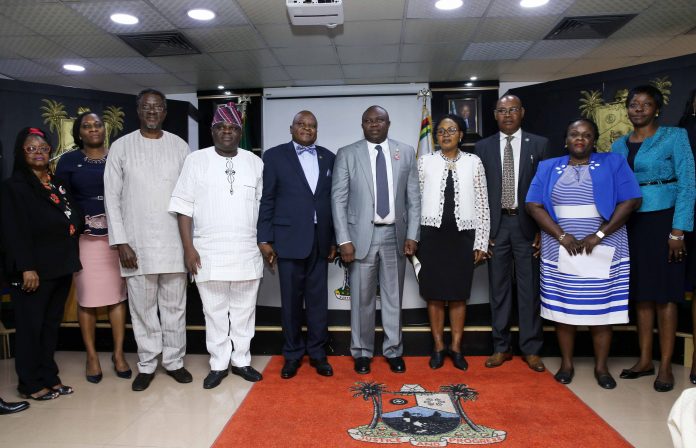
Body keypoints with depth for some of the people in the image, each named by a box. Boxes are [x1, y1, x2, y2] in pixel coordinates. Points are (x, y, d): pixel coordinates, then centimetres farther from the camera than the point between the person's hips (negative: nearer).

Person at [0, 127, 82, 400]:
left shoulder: (58, 183, 15)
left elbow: (74, 218, 18)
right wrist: (26, 267, -19)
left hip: (61, 267, 6)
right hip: (34, 269, -6)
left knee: (51, 324, 12)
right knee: (31, 326, 3)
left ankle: (49, 377, 23)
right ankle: (30, 384, 14)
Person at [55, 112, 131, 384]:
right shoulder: (68, 161, 7)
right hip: (85, 237, -1)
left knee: (117, 295, 4)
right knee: (87, 297, 3)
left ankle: (118, 354, 14)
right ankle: (92, 355, 17)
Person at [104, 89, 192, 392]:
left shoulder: (180, 146, 4)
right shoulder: (121, 147, 2)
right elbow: (112, 197, 1)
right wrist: (121, 242, -5)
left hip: (174, 241, 1)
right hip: (137, 243, 0)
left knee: (174, 305, 8)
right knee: (142, 307, 7)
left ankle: (174, 361, 22)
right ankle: (147, 365, 21)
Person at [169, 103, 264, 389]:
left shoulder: (255, 162, 6)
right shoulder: (196, 160, 0)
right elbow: (183, 206, -2)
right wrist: (188, 248, -8)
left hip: (247, 253, 2)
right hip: (209, 253, -1)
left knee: (244, 311, 11)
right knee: (214, 312, 9)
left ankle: (241, 361, 27)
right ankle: (218, 364, 23)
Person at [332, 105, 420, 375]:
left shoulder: (406, 153, 6)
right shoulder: (347, 154, 1)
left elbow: (413, 198, 6)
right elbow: (338, 199, -3)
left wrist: (412, 235, -1)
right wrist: (344, 240, -9)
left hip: (395, 235, 2)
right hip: (361, 235, -1)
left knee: (393, 297, 11)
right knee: (362, 299, 7)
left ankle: (393, 351, 25)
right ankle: (362, 352, 22)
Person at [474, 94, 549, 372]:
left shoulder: (539, 144, 4)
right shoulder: (483, 147, 7)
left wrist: (543, 230, -4)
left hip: (527, 224, -1)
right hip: (496, 225, 1)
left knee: (529, 288, 4)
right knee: (499, 288, 7)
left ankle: (531, 349, 16)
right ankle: (502, 347, 18)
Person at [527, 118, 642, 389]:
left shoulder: (613, 163, 4)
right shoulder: (549, 168, 8)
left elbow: (631, 201, -5)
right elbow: (534, 206, -1)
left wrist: (598, 235, -13)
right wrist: (561, 236, -12)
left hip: (602, 252, -1)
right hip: (560, 252, 1)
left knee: (601, 309, 4)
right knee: (563, 308, 5)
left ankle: (601, 367, 17)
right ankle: (566, 363, 18)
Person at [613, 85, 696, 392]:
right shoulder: (619, 146, 10)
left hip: (662, 221, -4)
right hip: (630, 224, 5)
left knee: (664, 294, 1)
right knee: (641, 293, 9)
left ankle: (665, 367, 10)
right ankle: (644, 360, 19)